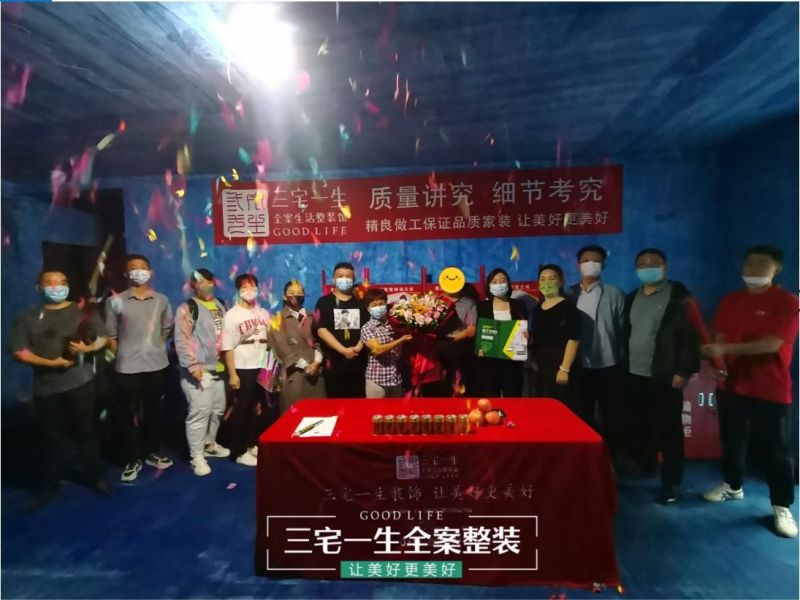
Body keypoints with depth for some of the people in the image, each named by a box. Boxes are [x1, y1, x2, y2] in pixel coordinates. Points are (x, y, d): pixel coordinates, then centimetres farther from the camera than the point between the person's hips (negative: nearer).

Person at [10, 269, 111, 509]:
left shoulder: (83, 312, 3)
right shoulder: (27, 318, 4)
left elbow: (103, 338, 3)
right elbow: (19, 351, -3)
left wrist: (87, 348, -18)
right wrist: (50, 362, -15)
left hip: (80, 383, -1)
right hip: (46, 388, 1)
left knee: (86, 432, 8)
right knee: (53, 438, 10)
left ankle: (98, 477, 22)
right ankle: (49, 486, 26)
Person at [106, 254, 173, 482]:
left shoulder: (161, 300, 5)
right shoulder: (116, 301, -3)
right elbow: (111, 335, 0)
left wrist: (155, 347, 5)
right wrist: (121, 358, -1)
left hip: (157, 364, 3)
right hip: (127, 368, -2)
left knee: (154, 411, 14)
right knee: (128, 414, 6)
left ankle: (153, 452, 30)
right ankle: (132, 460, 20)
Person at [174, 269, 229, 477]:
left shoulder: (220, 306, 14)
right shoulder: (187, 308, -7)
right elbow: (182, 340, -13)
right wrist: (192, 366, -19)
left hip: (218, 368, 7)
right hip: (199, 370, -7)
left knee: (217, 409, 16)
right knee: (200, 412, -6)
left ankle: (210, 444, 34)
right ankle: (196, 456, 7)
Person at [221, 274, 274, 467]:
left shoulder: (263, 313, 9)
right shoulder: (232, 315, -6)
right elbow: (227, 348, -10)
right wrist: (232, 374, -14)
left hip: (262, 368, 5)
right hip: (243, 370, -5)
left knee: (257, 409, 13)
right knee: (241, 411, 5)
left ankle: (252, 444, 28)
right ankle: (239, 452, 15)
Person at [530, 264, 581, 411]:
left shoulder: (568, 308, -9)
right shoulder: (537, 309, 12)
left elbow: (573, 340, -16)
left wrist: (564, 369, -20)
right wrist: (531, 358, 9)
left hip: (559, 367, -7)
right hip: (540, 367, 7)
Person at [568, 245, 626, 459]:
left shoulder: (614, 294, 1)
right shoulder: (570, 295, 6)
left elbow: (623, 329, -1)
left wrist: (622, 360, -4)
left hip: (607, 365, -2)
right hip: (580, 366, 2)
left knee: (611, 417, 7)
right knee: (583, 416, 13)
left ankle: (610, 459, 22)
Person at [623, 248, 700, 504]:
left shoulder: (679, 296, -5)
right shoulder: (631, 298, 14)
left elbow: (690, 335, -10)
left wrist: (684, 371, -14)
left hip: (665, 378, -5)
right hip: (634, 376, 5)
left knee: (668, 432, 4)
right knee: (639, 428, 11)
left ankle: (671, 483, 18)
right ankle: (643, 471, 28)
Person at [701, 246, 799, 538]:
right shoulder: (730, 300, 7)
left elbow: (772, 344, -19)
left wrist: (726, 349, -26)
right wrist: (717, 363, -11)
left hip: (771, 390, -5)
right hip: (731, 384, 5)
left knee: (776, 449, 6)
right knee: (731, 441, 17)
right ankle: (733, 485, 36)